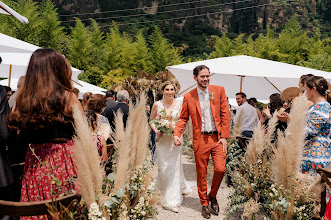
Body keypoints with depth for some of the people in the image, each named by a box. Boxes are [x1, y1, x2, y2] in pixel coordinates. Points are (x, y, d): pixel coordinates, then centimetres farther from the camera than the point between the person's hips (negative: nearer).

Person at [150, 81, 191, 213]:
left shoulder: (179, 105, 1)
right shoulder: (157, 105, 2)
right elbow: (151, 120, 9)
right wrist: (156, 131, -8)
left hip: (175, 139, -1)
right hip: (161, 140, 1)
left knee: (173, 167, -4)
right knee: (162, 167, 3)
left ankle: (172, 201, 4)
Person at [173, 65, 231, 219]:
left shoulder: (219, 91, 4)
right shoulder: (188, 97, 4)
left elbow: (225, 114, 2)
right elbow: (183, 118, 10)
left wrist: (224, 137, -4)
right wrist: (177, 134, -7)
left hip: (217, 138, 0)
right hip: (200, 140, 0)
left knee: (220, 169, -8)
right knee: (201, 174, 6)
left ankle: (212, 196, 20)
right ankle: (204, 204, 23)